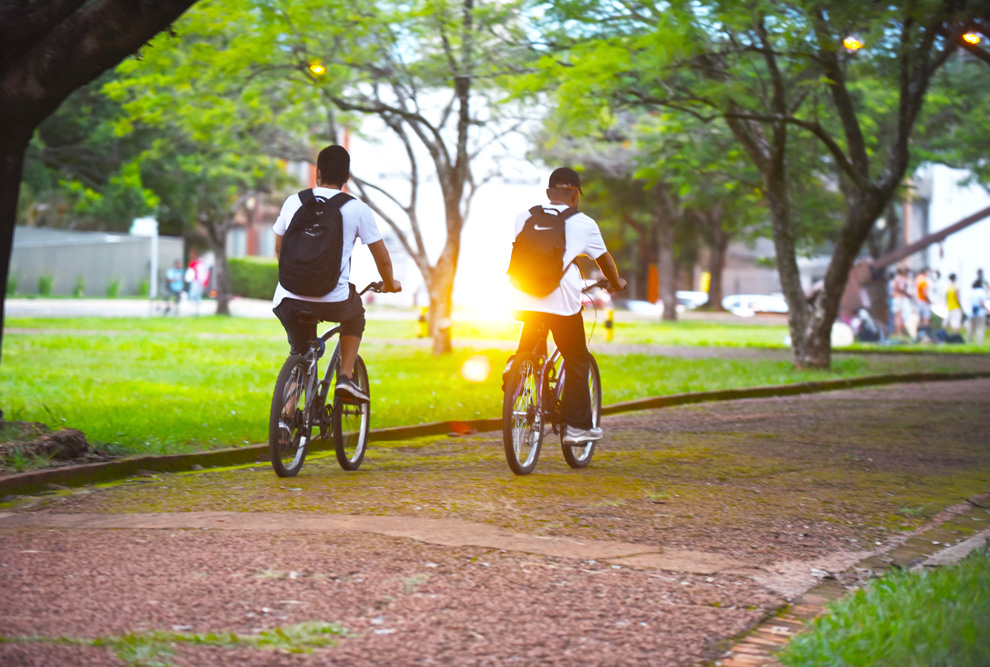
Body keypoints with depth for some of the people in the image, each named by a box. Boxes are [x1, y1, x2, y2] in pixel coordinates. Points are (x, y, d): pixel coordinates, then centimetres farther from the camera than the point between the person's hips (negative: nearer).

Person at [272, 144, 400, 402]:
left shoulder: (294, 202, 9)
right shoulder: (358, 209, 1)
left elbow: (279, 249, 22)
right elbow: (382, 257, 6)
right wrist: (389, 283, 27)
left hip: (288, 300, 2)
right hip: (333, 302, -2)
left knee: (299, 355, 26)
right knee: (355, 314, 33)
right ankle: (346, 376, 18)